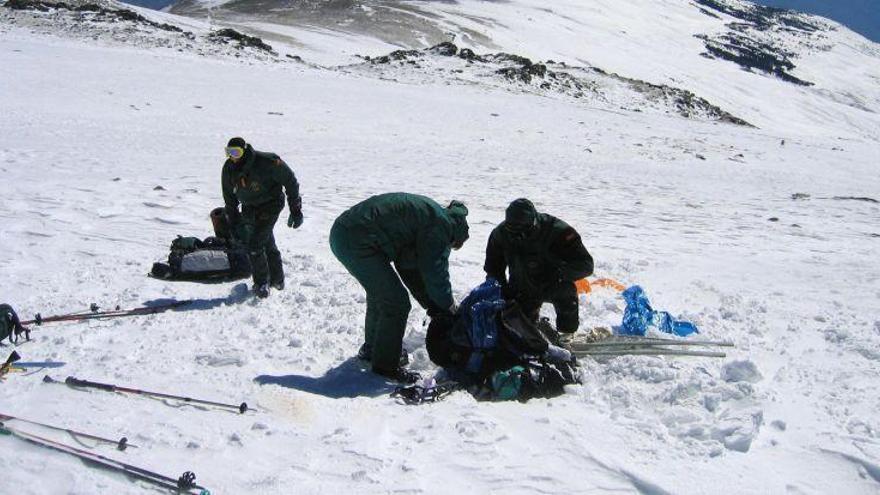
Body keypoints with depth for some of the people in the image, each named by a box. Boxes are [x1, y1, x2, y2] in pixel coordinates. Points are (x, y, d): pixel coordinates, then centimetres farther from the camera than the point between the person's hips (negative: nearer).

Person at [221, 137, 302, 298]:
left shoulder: (265, 162, -26)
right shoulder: (228, 170, -8)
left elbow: (290, 181, -15)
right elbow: (230, 200, 5)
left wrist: (295, 209, -12)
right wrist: (235, 224, 5)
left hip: (270, 205, -6)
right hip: (249, 208, 6)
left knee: (255, 245, -14)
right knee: (267, 244, 17)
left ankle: (261, 284, 1)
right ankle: (277, 279, 33)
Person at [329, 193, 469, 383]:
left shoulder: (427, 214, 22)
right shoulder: (441, 223, -7)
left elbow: (409, 266, 24)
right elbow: (435, 271, -8)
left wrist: (431, 303, 22)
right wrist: (448, 305, 8)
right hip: (357, 243, -11)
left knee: (380, 294, 27)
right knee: (396, 303, -2)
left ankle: (372, 348, 45)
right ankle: (386, 364, 11)